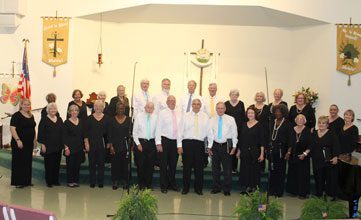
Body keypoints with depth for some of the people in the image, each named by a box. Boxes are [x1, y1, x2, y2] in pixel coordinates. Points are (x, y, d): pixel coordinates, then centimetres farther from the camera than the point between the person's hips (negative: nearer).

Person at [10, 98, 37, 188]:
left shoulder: (31, 116, 13)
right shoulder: (16, 115, -8)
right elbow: (12, 128, -15)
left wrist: (35, 140, 14)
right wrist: (18, 140, -21)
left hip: (29, 143, 7)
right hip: (19, 143, -7)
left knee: (28, 162, 10)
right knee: (19, 162, 0)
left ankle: (27, 181, 19)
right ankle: (17, 182, 7)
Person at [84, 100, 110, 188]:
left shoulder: (106, 118, 3)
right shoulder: (90, 118, 2)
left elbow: (108, 131, 5)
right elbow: (86, 132, 2)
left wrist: (108, 143, 1)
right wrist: (86, 143, -4)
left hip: (102, 144, 0)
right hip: (91, 144, 0)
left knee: (101, 163, 3)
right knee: (92, 163, 4)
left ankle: (100, 182, 12)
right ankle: (92, 182, 13)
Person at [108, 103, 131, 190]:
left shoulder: (128, 120, 3)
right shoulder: (112, 120, 3)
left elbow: (130, 133, 3)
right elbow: (110, 134, 3)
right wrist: (111, 146, -4)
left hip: (125, 145, 0)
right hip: (115, 145, 0)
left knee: (125, 164, 2)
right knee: (115, 164, 1)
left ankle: (124, 181, 13)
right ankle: (115, 181, 12)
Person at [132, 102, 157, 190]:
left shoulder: (155, 118, 3)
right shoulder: (139, 116, -2)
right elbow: (134, 132, -1)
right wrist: (138, 143, -6)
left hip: (151, 143, 2)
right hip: (141, 142, -2)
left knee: (150, 165, 6)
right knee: (140, 164, 2)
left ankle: (148, 184, 20)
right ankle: (141, 184, 16)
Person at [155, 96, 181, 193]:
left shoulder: (179, 114, 8)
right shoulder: (162, 113, -3)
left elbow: (181, 129, 8)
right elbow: (158, 129, -6)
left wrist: (180, 143, 4)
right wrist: (158, 143, -12)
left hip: (175, 141, 4)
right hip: (165, 140, -4)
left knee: (173, 164, 12)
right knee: (164, 164, 4)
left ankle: (172, 184, 27)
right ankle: (164, 186, 15)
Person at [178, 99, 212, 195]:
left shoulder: (205, 117, 6)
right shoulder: (186, 116, 5)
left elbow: (209, 131, 5)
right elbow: (181, 131, 3)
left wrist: (210, 146, 1)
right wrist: (179, 145, -2)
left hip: (200, 144, 1)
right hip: (187, 143, 0)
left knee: (199, 167, 6)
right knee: (187, 166, 4)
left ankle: (198, 188, 18)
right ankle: (185, 188, 16)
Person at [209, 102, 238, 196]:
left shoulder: (231, 119, 0)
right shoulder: (212, 120, 7)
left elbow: (234, 133, 1)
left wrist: (234, 146, -3)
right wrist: (209, 146, 4)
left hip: (226, 145, -2)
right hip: (215, 145, 2)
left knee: (227, 169, 1)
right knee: (215, 168, 9)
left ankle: (227, 189, 12)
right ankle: (216, 187, 22)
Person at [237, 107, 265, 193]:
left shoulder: (258, 125, -4)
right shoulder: (243, 125, 8)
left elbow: (262, 141, -7)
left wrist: (262, 154, -12)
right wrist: (238, 151, 12)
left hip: (255, 152, -4)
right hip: (244, 152, 4)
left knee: (255, 170, 0)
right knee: (245, 170, 6)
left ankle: (254, 188, 10)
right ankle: (247, 187, 17)